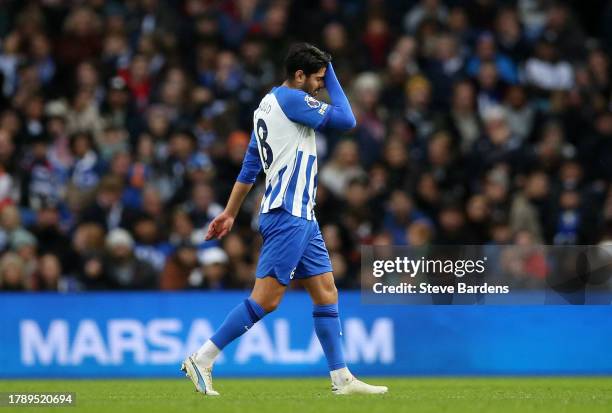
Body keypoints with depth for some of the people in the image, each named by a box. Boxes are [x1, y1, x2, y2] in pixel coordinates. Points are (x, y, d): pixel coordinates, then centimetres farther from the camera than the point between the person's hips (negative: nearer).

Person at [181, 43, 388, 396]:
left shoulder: (269, 103, 17)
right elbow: (346, 120, -11)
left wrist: (230, 213, 23)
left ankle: (342, 379, 8)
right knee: (266, 298, -12)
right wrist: (331, 78, 1)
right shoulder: (291, 98, -11)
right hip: (288, 215, -10)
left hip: (300, 217, 10)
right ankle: (202, 360, -9)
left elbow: (250, 167, 20)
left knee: (326, 292, 8)